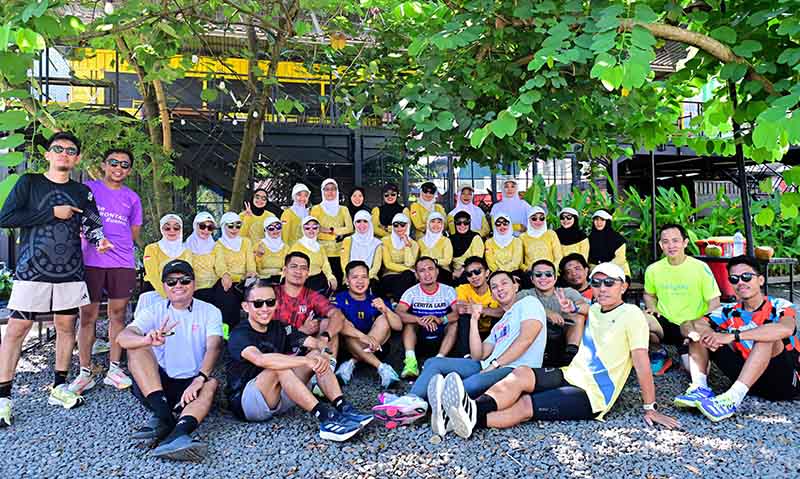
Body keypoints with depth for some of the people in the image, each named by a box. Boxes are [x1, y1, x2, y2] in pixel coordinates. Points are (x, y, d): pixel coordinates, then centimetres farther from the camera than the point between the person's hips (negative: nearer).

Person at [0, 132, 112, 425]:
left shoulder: (82, 192, 11)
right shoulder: (29, 182, 3)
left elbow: (91, 225, 5)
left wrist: (100, 240, -17)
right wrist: (52, 213, -10)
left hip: (71, 271, 3)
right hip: (32, 270, -3)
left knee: (66, 325, 8)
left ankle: (59, 387, 20)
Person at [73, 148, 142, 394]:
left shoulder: (132, 198, 13)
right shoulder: (88, 188, 7)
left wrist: (111, 242, 6)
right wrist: (96, 240, -6)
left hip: (123, 264, 2)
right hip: (90, 261, -2)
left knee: (118, 315, 5)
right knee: (87, 316, -1)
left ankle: (114, 369, 13)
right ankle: (85, 372, 6)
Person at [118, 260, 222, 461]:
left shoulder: (210, 312, 3)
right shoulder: (154, 311, 6)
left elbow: (214, 347, -13)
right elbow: (123, 338, -11)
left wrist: (200, 379, -32)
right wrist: (148, 340, -36)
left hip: (192, 385, -1)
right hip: (155, 384, 1)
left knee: (211, 384, -32)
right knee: (136, 348, -21)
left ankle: (176, 435, -55)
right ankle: (164, 416, -30)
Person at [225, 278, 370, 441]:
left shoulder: (279, 328, 6)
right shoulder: (239, 334, -15)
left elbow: (318, 344, -3)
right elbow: (261, 359, -37)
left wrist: (322, 355, -27)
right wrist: (307, 360, -38)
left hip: (278, 399, 7)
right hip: (245, 403, -6)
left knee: (317, 354, -8)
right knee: (278, 367, -33)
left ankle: (343, 409, -24)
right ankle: (326, 419, -37)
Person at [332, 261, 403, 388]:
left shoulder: (376, 300, 1)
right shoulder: (340, 299, -7)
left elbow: (398, 326, -10)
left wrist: (385, 309, -29)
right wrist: (362, 336, -41)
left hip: (373, 350, 2)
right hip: (347, 348, -2)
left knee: (383, 320, -18)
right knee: (346, 325, -28)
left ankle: (352, 363, -24)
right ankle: (381, 367, -34)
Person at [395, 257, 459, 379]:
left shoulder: (448, 290, -4)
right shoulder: (412, 292, -4)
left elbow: (458, 313, -19)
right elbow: (398, 313, -20)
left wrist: (440, 319, -38)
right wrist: (419, 320, -37)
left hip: (442, 339, 0)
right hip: (419, 339, 0)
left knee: (455, 323, -24)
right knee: (409, 321, -24)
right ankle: (410, 361, -39)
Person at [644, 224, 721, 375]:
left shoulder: (700, 268, -10)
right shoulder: (653, 269, -1)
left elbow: (714, 302, -7)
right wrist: (652, 307, -5)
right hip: (666, 324, 2)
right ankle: (659, 354, 3)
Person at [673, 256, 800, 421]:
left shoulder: (779, 307, -9)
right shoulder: (729, 312, 4)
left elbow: (786, 329, -35)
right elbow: (689, 324, -6)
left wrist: (732, 336, -40)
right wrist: (702, 334, -30)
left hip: (786, 382, -4)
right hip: (748, 379, 4)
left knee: (768, 333, -32)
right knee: (699, 329, -3)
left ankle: (732, 399, -41)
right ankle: (700, 388, -22)